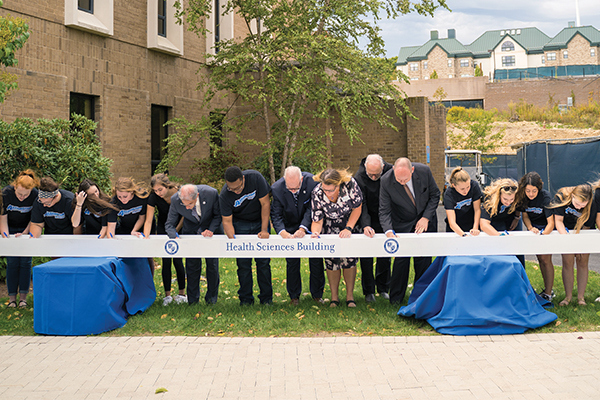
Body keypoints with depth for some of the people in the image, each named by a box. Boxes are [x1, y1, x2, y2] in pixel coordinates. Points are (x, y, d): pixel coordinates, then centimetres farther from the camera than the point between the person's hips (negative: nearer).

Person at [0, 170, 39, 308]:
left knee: (25, 262, -6)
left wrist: (24, 233, -18)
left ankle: (23, 296, 1)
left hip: (26, 229, 0)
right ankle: (12, 297, 1)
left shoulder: (35, 195, -23)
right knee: (12, 262, -6)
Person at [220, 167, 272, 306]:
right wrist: (232, 239, -34)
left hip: (260, 220, 0)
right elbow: (227, 221, -16)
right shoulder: (224, 195, -23)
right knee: (243, 262, -6)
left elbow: (265, 203, -18)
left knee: (263, 261, -4)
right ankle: (245, 298, 7)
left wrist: (264, 230, -20)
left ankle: (266, 298, 7)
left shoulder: (255, 178, -26)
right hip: (240, 224, 0)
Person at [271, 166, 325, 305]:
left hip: (309, 225, 0)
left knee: (316, 259, 3)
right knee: (292, 262, 3)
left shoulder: (312, 182, -26)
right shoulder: (277, 188, -23)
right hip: (290, 228, 0)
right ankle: (294, 295, 21)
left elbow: (312, 209, -23)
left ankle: (317, 293, 20)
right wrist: (283, 232, -38)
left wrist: (303, 228, -35)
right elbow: (276, 215, -20)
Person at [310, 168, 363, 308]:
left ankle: (350, 295, 8)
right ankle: (334, 296, 7)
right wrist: (315, 232, -40)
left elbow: (357, 208, -14)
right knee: (331, 259, -6)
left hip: (351, 222, 0)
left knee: (350, 258, -6)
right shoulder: (317, 194, -28)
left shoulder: (350, 184, -30)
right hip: (330, 227, 0)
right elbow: (317, 220, -19)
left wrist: (348, 228, -19)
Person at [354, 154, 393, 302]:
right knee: (366, 257, -3)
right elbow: (361, 206, -25)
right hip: (368, 222, -3)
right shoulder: (359, 178, -21)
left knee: (385, 255, 7)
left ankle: (383, 289, 21)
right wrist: (365, 225, -40)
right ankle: (369, 291, 10)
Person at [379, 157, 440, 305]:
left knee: (423, 259, 3)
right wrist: (388, 231, -33)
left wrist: (426, 218, -13)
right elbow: (384, 211, -17)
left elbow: (435, 195, -5)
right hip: (402, 224, -1)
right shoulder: (386, 181, -24)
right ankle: (396, 297, 12)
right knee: (401, 258, -3)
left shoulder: (424, 171, -21)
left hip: (425, 221, 1)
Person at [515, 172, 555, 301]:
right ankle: (547, 289, 20)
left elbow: (550, 222, -29)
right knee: (540, 258, 8)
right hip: (534, 226, 5)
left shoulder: (545, 197, -29)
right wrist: (531, 229, -23)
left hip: (548, 228, -5)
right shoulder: (522, 196, -16)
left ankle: (548, 293, -3)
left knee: (545, 259, -10)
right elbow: (525, 215, -4)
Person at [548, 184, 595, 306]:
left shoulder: (592, 205, -27)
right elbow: (558, 220, -21)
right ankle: (568, 296, 1)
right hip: (565, 231, 0)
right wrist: (566, 237, -34)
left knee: (582, 262, -4)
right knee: (567, 262, -7)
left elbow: (586, 227, -15)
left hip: (583, 233, 0)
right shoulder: (562, 196, -29)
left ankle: (581, 297, 5)